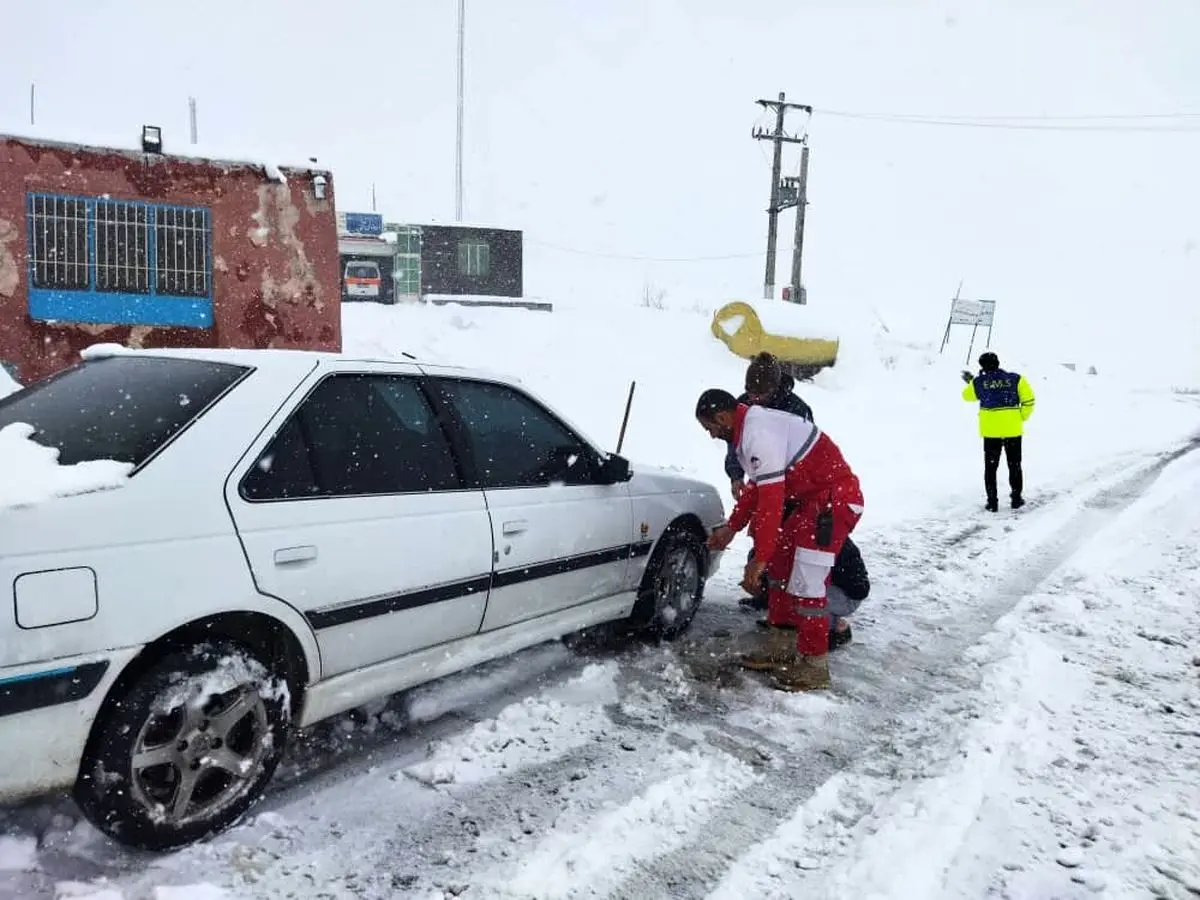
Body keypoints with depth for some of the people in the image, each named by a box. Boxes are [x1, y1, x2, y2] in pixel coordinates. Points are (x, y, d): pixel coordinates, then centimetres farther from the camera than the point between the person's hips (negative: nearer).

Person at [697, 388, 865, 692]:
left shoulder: (760, 435, -24)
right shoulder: (751, 426, 9)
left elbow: (771, 500, -27)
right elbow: (757, 486, 20)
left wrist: (760, 558, -24)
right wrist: (731, 527, 22)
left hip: (836, 498, -11)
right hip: (811, 498, 11)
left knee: (805, 584, -9)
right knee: (780, 568, 14)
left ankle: (813, 666, 3)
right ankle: (780, 648, 24)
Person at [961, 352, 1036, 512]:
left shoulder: (978, 382, -2)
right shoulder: (1015, 379, -4)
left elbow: (967, 395, 17)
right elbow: (1028, 399, -6)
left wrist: (970, 382, 35)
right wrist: (1022, 417, 7)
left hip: (990, 431, 0)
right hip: (1012, 429, 0)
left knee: (991, 467, 9)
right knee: (1014, 465, 15)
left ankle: (992, 502, 7)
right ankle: (1016, 498, 21)